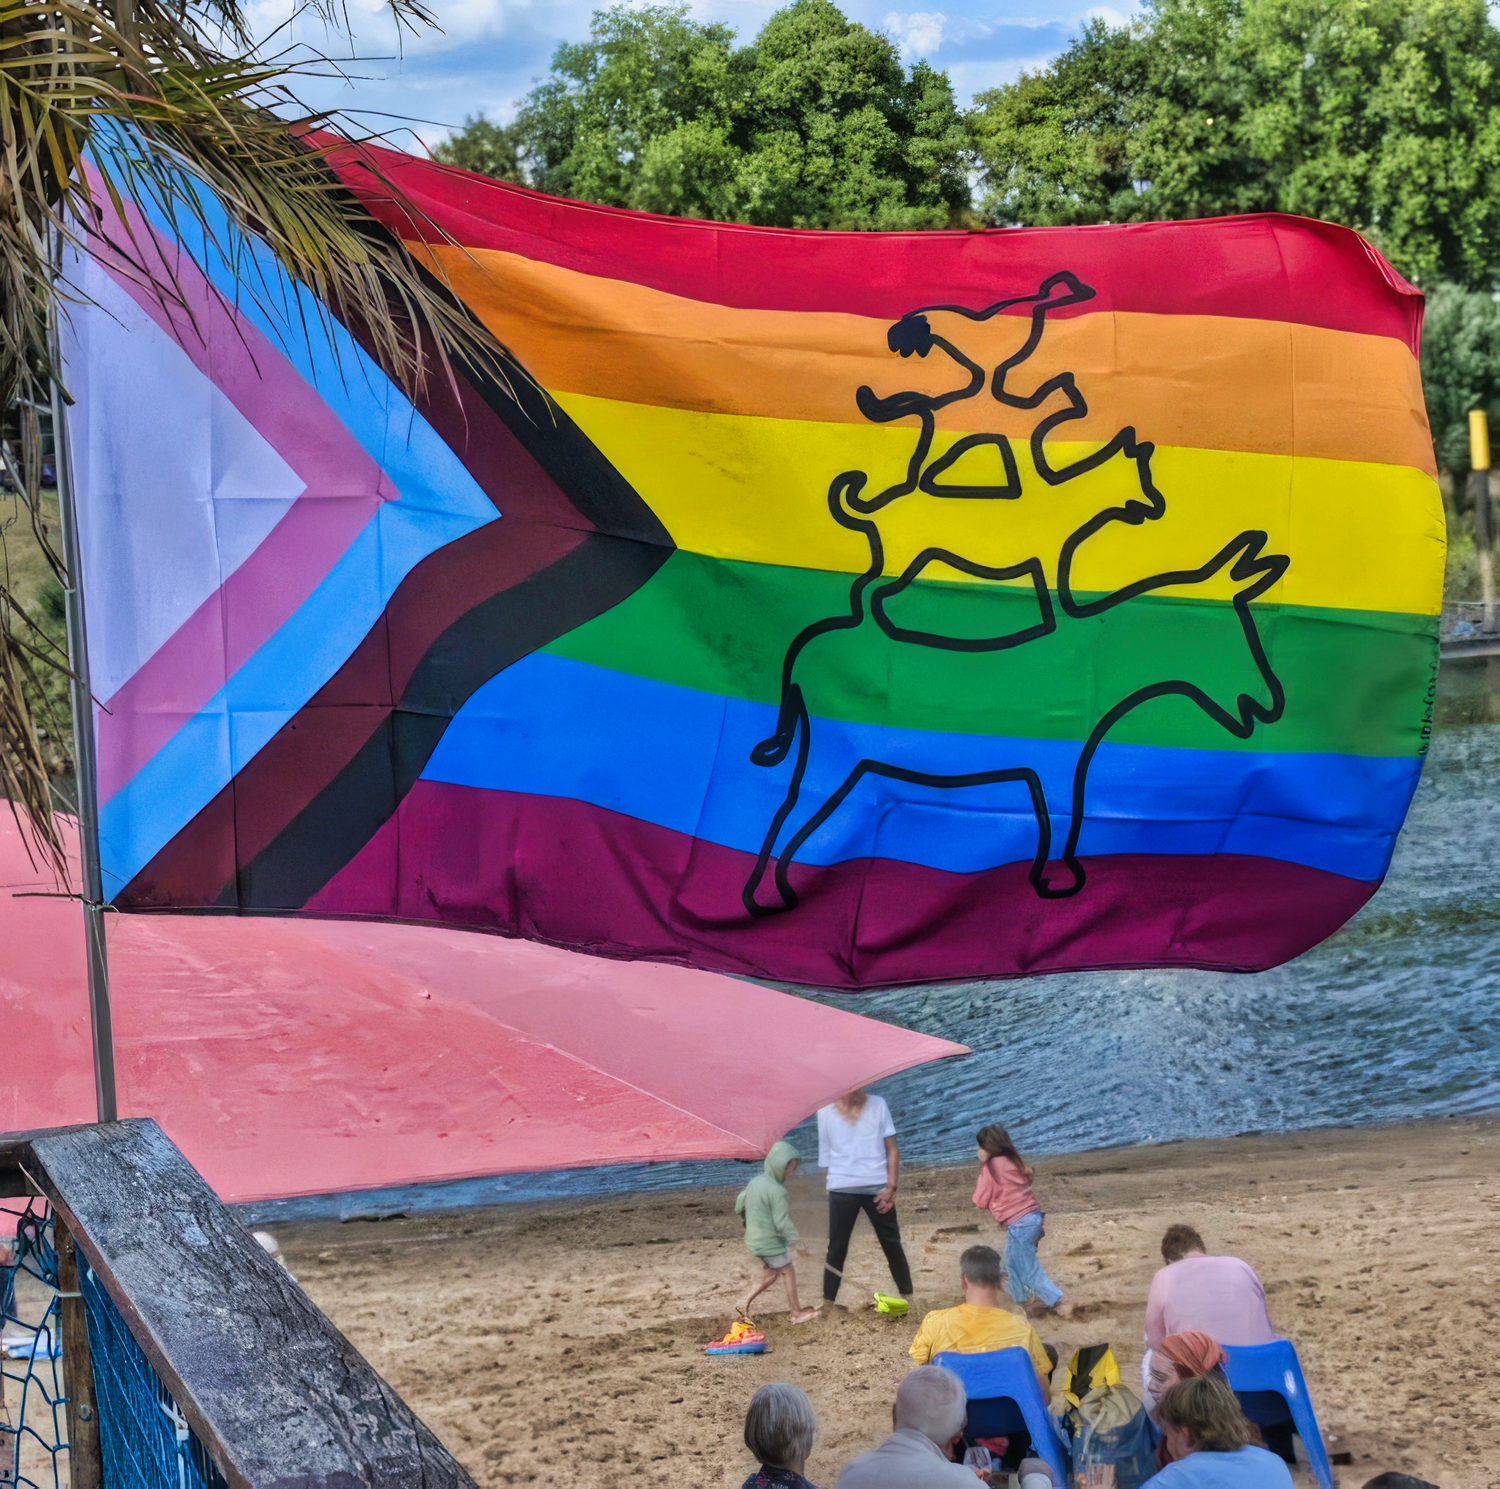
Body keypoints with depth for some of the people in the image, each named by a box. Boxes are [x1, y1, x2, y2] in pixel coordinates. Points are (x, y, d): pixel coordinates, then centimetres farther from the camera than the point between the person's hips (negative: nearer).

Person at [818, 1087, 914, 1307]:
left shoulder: (878, 1105, 1)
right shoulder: (825, 1110, 1)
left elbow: (892, 1150, 0)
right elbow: (825, 1152, 8)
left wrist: (891, 1187, -7)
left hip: (877, 1187, 0)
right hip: (842, 1188, 0)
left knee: (891, 1244, 9)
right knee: (837, 1247, 3)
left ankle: (908, 1297, 18)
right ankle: (827, 1304, 9)